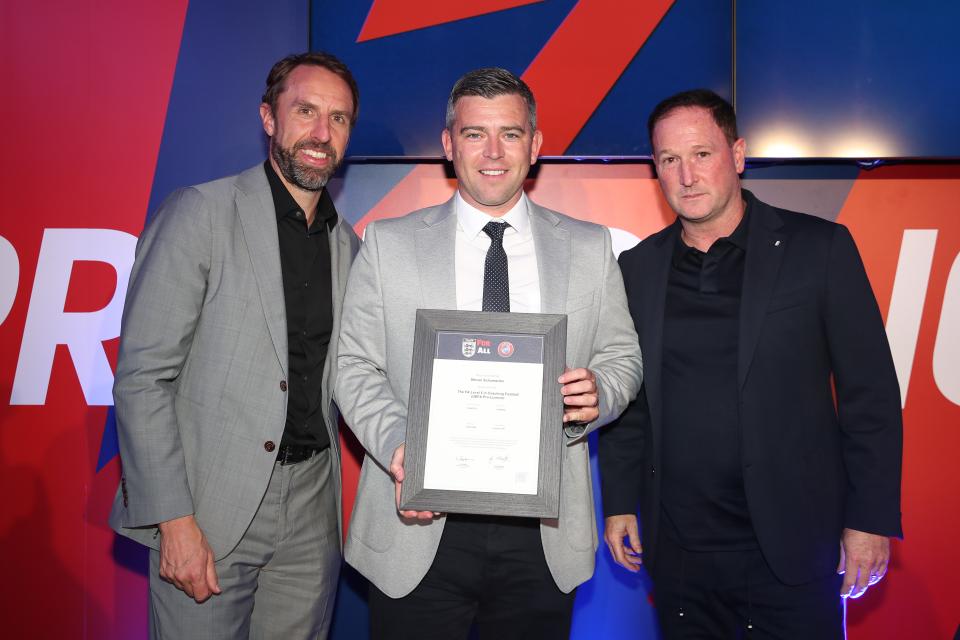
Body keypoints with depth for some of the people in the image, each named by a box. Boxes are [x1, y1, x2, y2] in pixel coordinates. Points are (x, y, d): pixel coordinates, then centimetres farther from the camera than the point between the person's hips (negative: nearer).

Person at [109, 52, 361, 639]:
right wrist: (173, 519, -15)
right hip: (211, 506, -4)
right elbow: (142, 376, -11)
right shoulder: (200, 214, -7)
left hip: (312, 507, 5)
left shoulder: (348, 244, 10)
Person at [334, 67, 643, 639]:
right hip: (420, 529, -1)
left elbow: (623, 357, 9)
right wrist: (396, 444, -17)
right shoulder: (388, 243, 2)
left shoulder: (590, 248, 5)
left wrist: (597, 394, -14)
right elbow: (356, 364, 1)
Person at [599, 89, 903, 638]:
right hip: (677, 548, 3)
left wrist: (871, 519, -6)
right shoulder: (638, 267, 5)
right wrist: (620, 504, 7)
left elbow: (871, 396, -4)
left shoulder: (821, 248, -4)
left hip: (792, 546, -2)